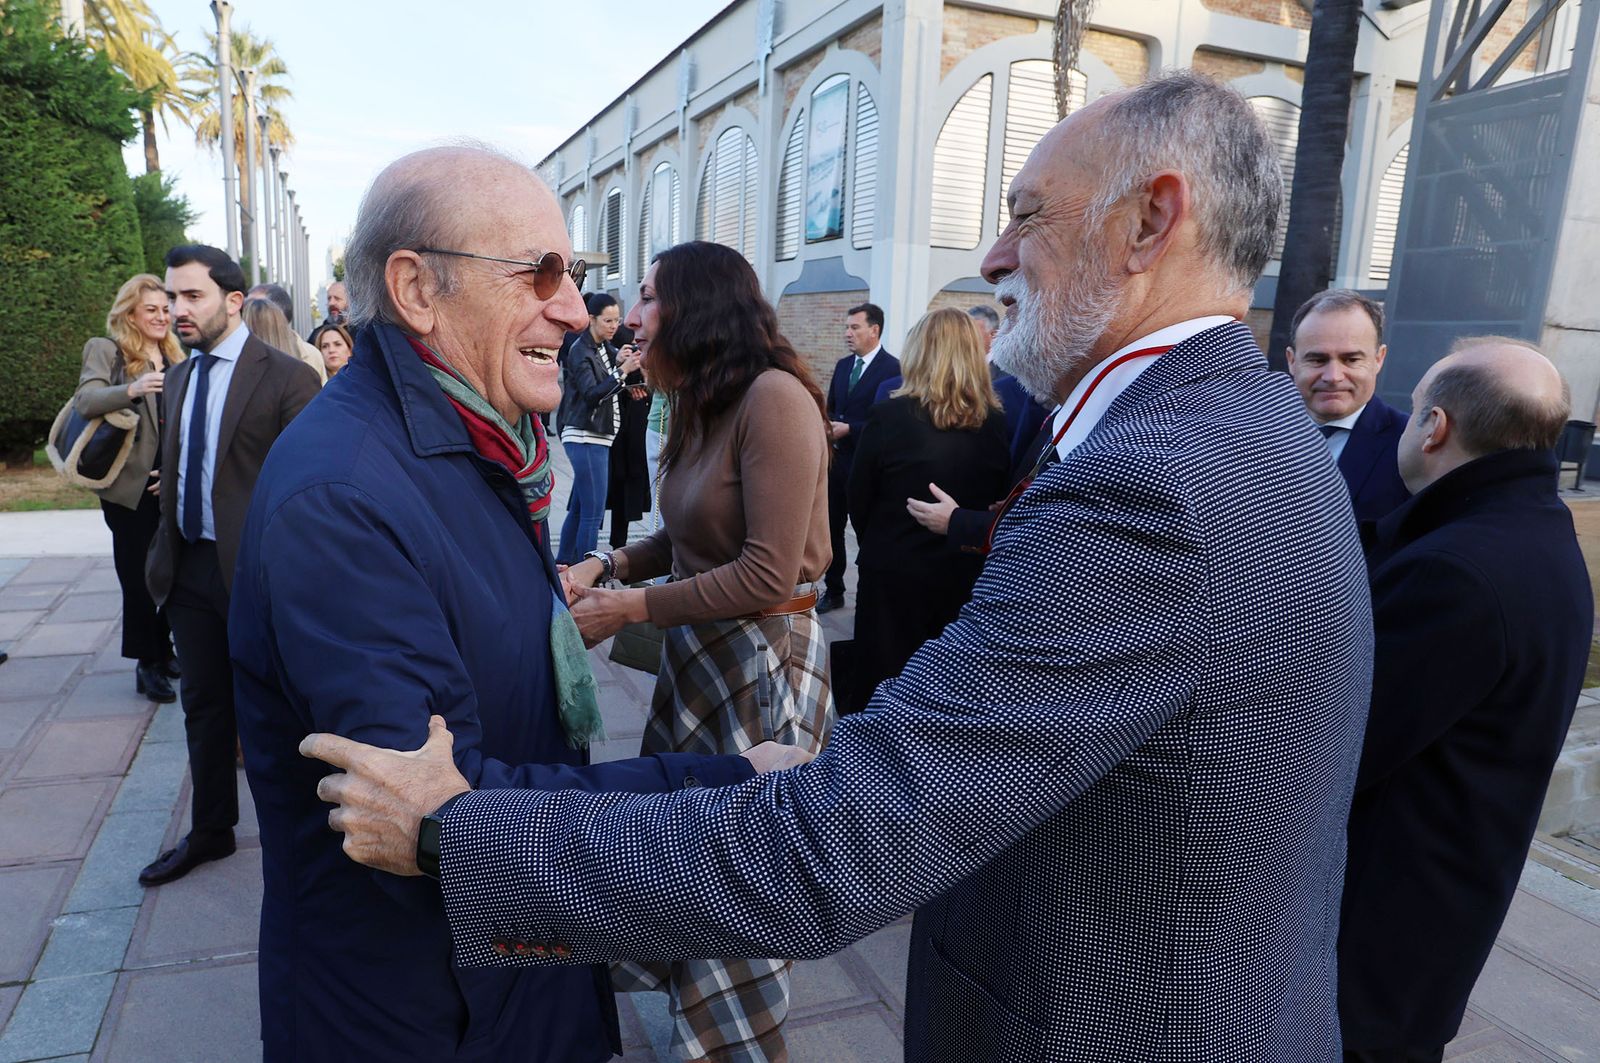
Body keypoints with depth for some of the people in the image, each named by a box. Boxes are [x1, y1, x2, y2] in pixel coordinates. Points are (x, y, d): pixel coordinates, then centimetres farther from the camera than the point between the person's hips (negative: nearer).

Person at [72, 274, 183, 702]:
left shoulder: (173, 357, 13)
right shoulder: (105, 350, -2)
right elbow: (85, 401, -19)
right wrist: (131, 390, -36)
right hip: (131, 487, -5)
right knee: (138, 578, 1)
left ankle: (163, 651, 25)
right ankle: (147, 664, 11)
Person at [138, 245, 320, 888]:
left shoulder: (286, 377, -12)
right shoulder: (176, 379, 12)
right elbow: (171, 471, 18)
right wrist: (165, 550, 11)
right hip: (189, 567, 7)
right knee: (203, 706, 18)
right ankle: (210, 830, 35)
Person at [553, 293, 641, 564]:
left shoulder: (605, 347, 15)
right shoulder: (580, 351, -9)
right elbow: (591, 394, -18)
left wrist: (618, 360, -2)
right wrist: (622, 370, -26)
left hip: (598, 436, 9)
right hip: (585, 438, -9)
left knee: (578, 509, 14)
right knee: (593, 514, -9)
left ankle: (563, 564, 23)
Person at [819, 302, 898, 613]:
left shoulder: (892, 368, -11)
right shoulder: (843, 365, 13)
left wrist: (849, 429, -20)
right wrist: (826, 426, -3)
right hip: (836, 459, 7)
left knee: (866, 531, 4)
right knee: (831, 527, 11)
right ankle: (833, 591, 24)